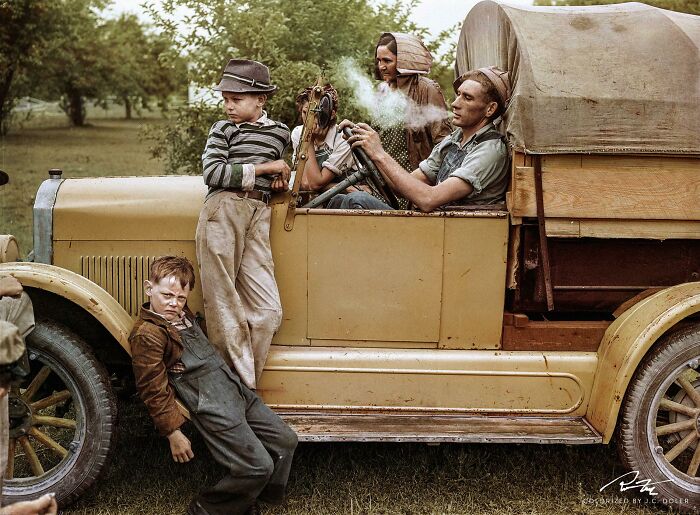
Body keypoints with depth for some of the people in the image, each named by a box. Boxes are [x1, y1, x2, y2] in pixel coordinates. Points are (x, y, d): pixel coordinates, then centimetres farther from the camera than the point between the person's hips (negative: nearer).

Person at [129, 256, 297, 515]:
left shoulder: (182, 314, 14)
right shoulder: (147, 334, -14)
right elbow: (154, 390, -13)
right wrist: (174, 433, -12)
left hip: (237, 390, 9)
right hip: (213, 409, -9)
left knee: (285, 440, 9)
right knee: (258, 466, -12)